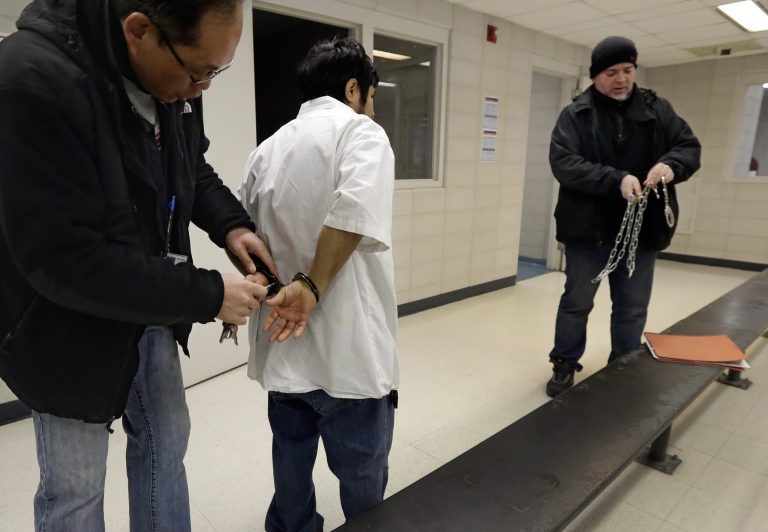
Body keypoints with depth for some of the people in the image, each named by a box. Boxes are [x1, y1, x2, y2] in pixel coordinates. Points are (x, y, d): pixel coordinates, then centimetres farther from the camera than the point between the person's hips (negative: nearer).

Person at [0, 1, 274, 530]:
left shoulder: (171, 78, -6)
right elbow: (68, 260, -31)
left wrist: (231, 224, -7)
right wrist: (207, 294, -26)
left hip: (152, 315, 7)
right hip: (69, 329, -6)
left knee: (166, 445, 22)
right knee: (75, 487, 14)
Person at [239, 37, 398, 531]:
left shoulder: (270, 147, 12)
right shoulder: (360, 131, -7)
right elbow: (354, 211, -26)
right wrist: (311, 286, -19)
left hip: (283, 347, 7)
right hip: (347, 349, -6)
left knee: (292, 460, 24)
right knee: (362, 478, 12)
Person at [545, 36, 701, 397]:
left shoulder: (658, 109, 7)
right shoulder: (575, 115, -4)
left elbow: (690, 147, 7)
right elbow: (563, 163, -16)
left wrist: (672, 164, -18)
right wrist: (616, 179, -28)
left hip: (642, 230, 3)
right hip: (589, 229, -3)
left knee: (633, 308, 13)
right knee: (577, 302, 9)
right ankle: (565, 365, 26)